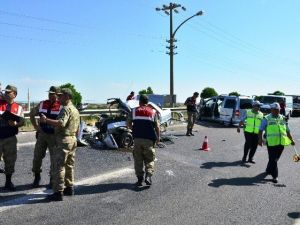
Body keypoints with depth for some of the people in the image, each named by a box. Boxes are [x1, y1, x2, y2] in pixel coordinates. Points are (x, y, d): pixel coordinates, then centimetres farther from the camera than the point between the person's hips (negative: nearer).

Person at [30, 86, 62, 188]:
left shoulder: (61, 107, -10)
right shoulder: (42, 104, 4)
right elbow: (32, 114, 17)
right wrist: (35, 126, 8)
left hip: (54, 136, -4)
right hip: (42, 134, 4)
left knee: (54, 158, 5)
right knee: (37, 156, 9)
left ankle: (52, 179, 20)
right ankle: (37, 177, 27)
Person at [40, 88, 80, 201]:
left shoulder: (66, 109, -14)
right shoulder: (75, 109, 18)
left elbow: (61, 123, -30)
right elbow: (77, 128, 22)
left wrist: (46, 120, -31)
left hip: (64, 140, -10)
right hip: (73, 139, 10)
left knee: (58, 166, -7)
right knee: (69, 165, 17)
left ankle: (58, 192, -7)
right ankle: (69, 188, 25)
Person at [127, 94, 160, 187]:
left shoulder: (134, 111, 7)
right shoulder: (153, 112, 5)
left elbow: (128, 123, 5)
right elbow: (157, 126, 0)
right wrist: (158, 136, 12)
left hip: (137, 138, 1)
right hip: (149, 139, -1)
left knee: (138, 159, 9)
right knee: (149, 159, 7)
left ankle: (140, 179, 8)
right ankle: (148, 176, -10)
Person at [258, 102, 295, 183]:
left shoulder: (283, 118, 13)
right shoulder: (266, 119, 0)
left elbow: (287, 130, 20)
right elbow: (261, 130, -1)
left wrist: (291, 140, 19)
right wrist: (260, 139, -10)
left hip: (281, 142, 5)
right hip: (271, 142, -4)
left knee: (275, 158, 16)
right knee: (273, 159, -3)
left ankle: (268, 170, 36)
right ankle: (275, 176, 3)